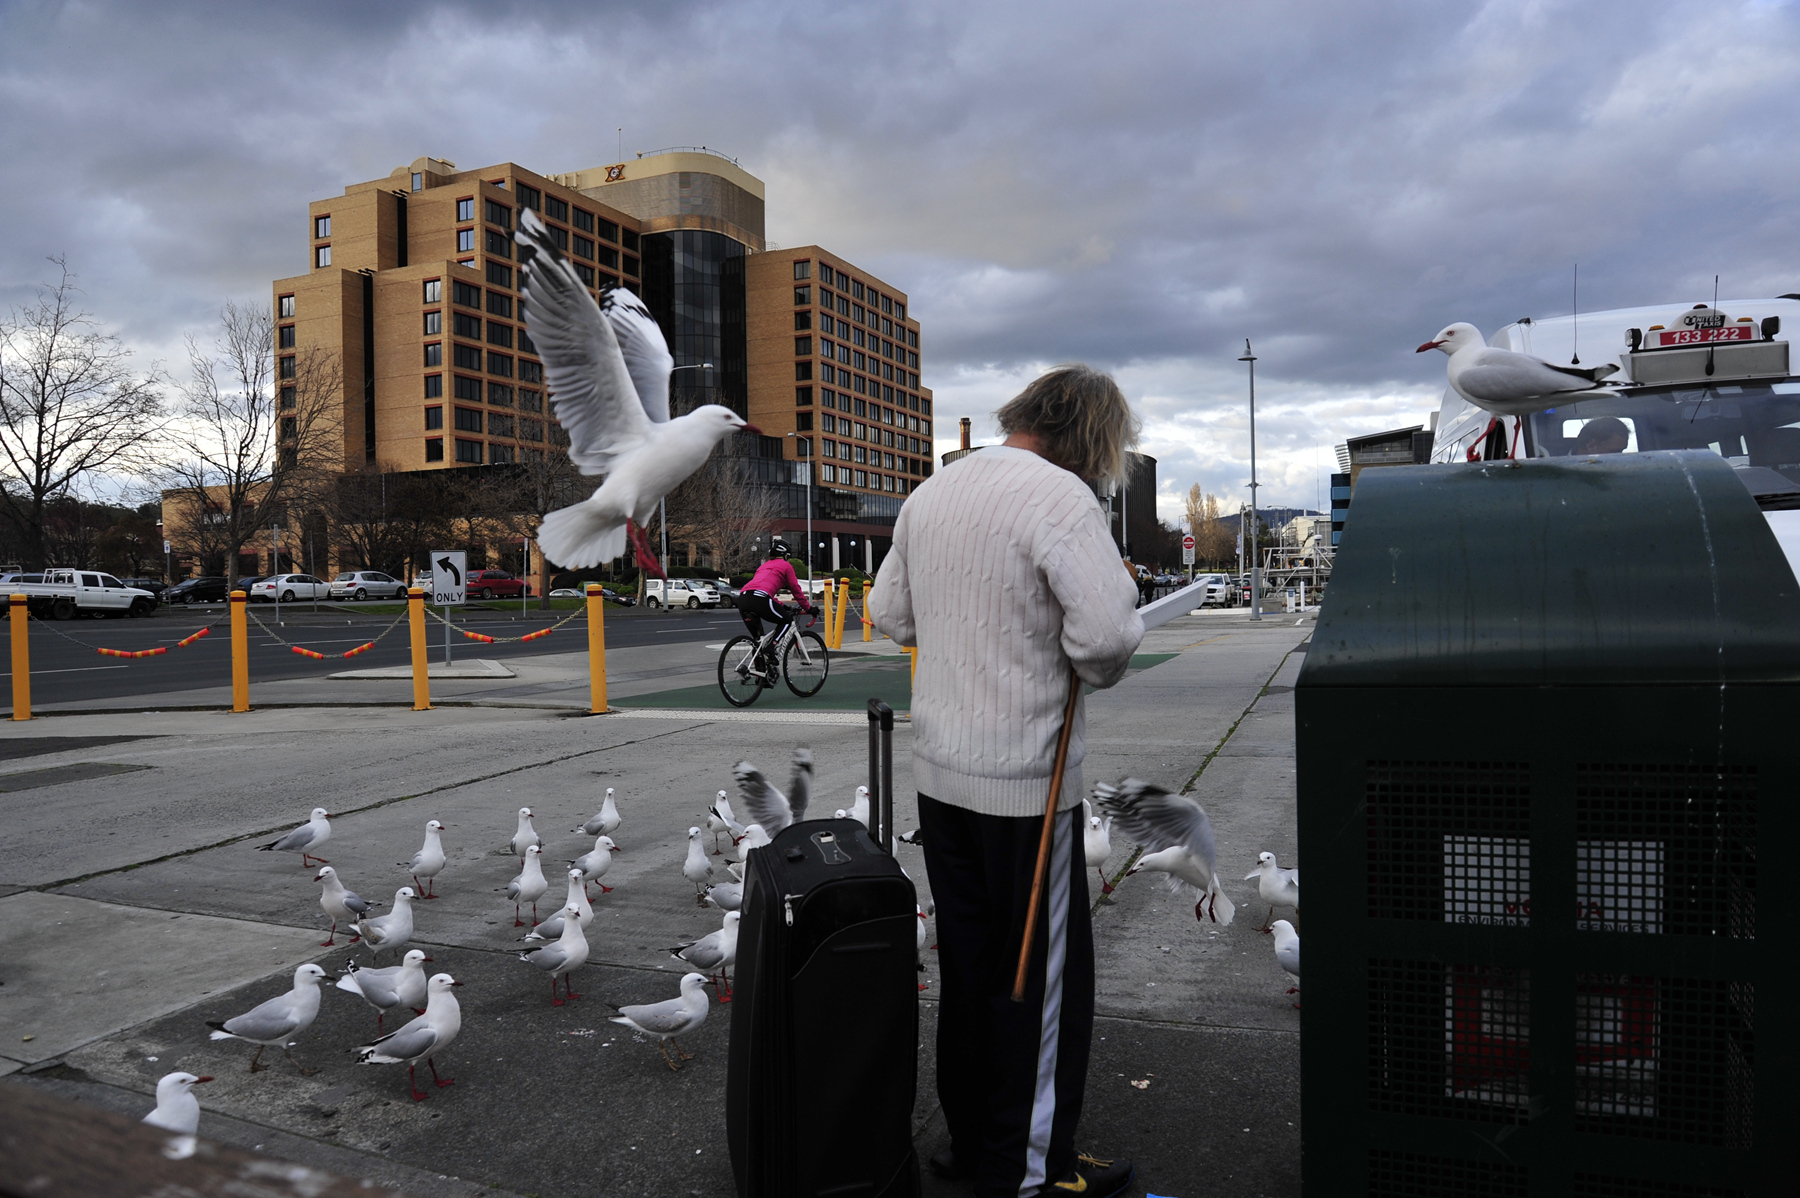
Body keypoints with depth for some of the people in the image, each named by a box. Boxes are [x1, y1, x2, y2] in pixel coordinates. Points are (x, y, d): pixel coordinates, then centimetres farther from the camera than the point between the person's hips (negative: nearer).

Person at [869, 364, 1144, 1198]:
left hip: (938, 768, 8)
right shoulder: (1061, 498, -16)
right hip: (1026, 779, -7)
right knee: (1044, 973, 8)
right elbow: (1110, 633, -26)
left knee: (966, 960, 19)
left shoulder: (932, 491, 8)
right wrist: (1092, 671, -5)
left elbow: (889, 614, 16)